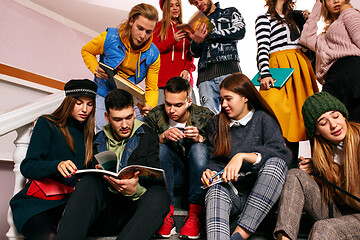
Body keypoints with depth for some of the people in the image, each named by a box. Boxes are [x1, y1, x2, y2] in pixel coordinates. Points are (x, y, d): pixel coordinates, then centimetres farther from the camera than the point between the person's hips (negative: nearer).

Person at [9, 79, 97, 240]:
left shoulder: (89, 133, 15)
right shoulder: (47, 124, 1)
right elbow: (26, 168, -5)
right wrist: (57, 165, -25)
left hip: (68, 202, 4)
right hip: (36, 201, -3)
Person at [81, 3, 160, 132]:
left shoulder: (153, 54, -11)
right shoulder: (109, 37, -15)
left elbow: (152, 89, -7)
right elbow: (86, 50, 5)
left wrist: (149, 106, -29)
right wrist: (95, 68, -16)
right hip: (102, 96, -2)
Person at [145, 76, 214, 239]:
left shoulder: (205, 116, -11)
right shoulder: (155, 116, -8)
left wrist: (199, 138, -31)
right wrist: (163, 136, -30)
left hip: (198, 172, -1)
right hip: (172, 173, 1)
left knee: (198, 148, -29)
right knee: (161, 148, -26)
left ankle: (195, 214, -29)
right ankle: (167, 212, -27)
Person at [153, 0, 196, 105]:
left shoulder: (184, 29, 23)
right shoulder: (159, 26, 13)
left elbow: (190, 53, 16)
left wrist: (188, 69, -2)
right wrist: (173, 40, -11)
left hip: (183, 78, 3)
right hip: (163, 80, -3)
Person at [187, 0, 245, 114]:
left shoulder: (230, 12, 21)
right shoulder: (197, 23, 27)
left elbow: (240, 31, 1)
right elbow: (195, 53, 17)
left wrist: (210, 33, -3)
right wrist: (197, 41, -7)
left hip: (228, 69, -2)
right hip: (205, 73, 3)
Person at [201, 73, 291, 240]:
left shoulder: (263, 118, 7)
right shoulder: (216, 124, 15)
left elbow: (281, 154, -9)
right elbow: (215, 161, 14)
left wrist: (242, 156, -23)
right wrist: (210, 173, -10)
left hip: (260, 191, -1)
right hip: (229, 190, 2)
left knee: (275, 162, -30)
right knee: (215, 191, -32)